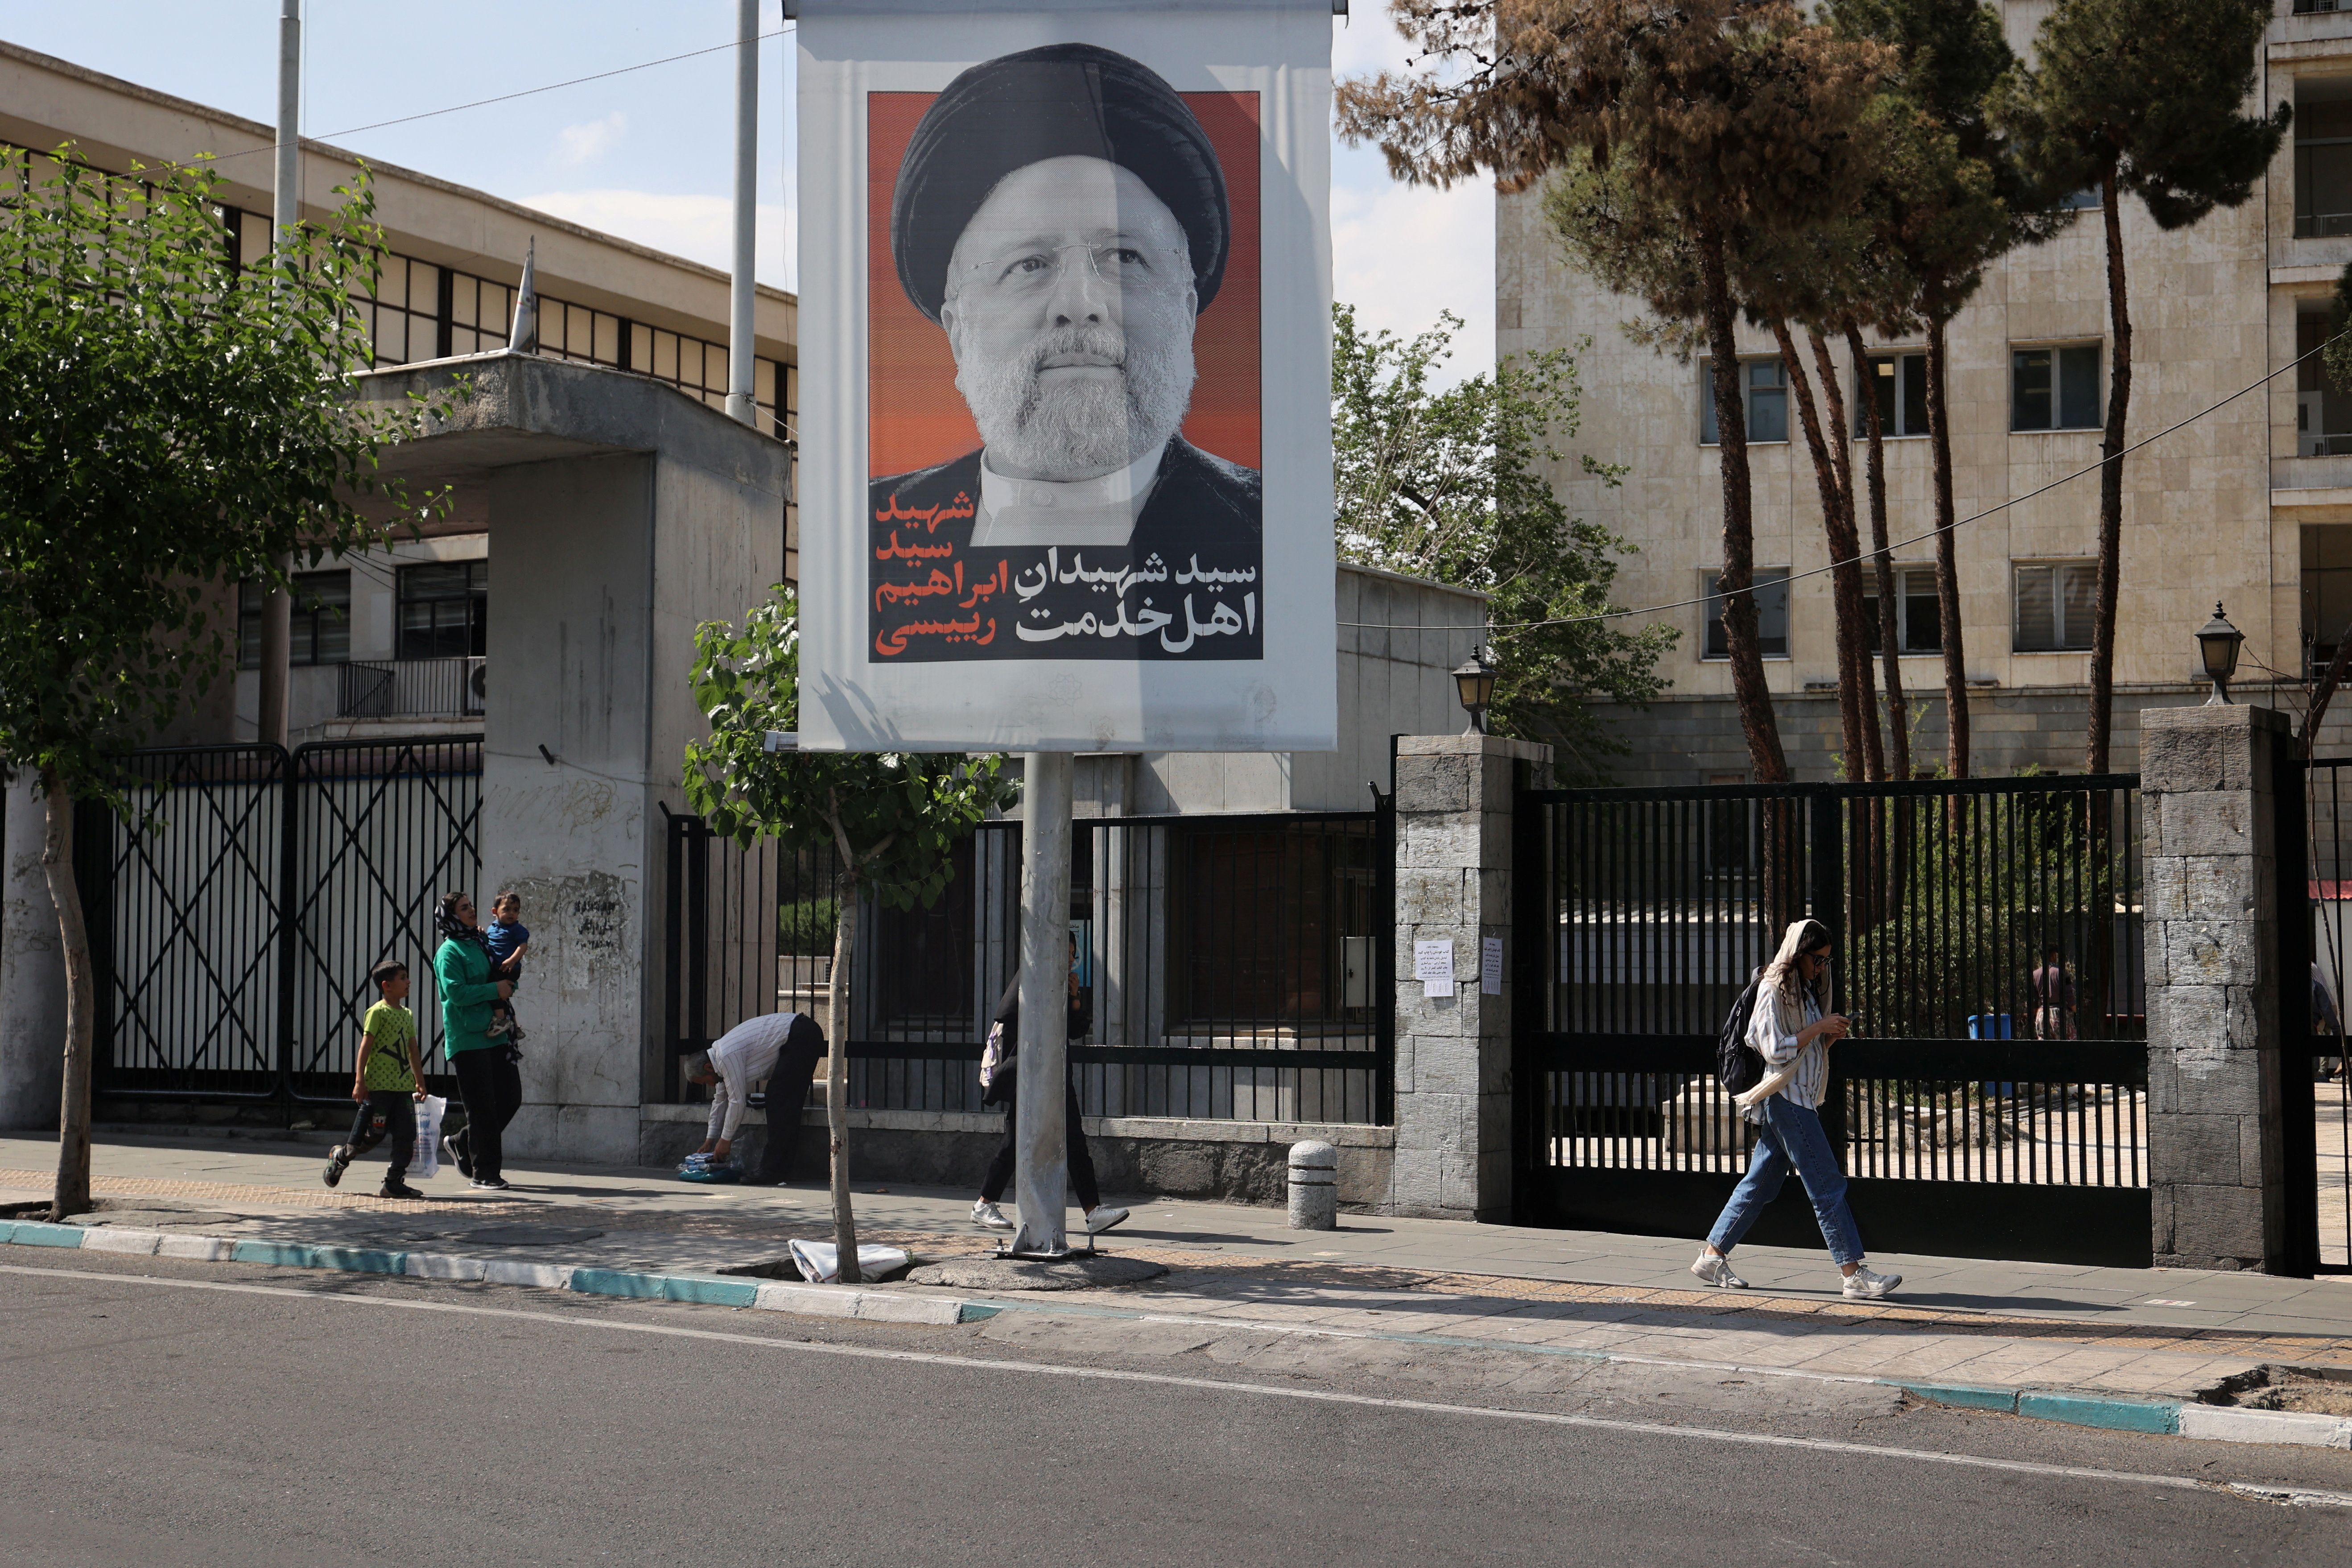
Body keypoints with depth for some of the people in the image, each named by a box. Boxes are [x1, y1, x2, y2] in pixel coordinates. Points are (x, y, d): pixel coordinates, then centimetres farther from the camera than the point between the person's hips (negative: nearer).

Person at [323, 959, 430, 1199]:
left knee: (406, 1136, 0)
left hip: (403, 1086, 7)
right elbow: (365, 1047, -12)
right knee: (374, 1135, -1)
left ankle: (394, 1183, 5)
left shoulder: (407, 1015, 15)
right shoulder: (378, 1012, -8)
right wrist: (360, 1082, -17)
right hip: (379, 1086, -7)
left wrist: (420, 1082, 19)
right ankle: (340, 1157, 24)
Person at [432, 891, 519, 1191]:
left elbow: (508, 977, 25)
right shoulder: (449, 952, -6)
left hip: (495, 1035, 7)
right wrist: (495, 990, -14)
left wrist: (508, 987, 3)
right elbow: (456, 992, -18)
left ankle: (461, 1144, 24)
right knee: (482, 1106, -6)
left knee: (511, 1097, 6)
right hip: (467, 1039, -7)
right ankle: (484, 1172, 2)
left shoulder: (482, 945, 17)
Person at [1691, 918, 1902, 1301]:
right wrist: (1819, 1028, -15)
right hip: (1786, 1099, -10)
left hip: (1801, 1100, 10)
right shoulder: (1774, 989, -11)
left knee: (1760, 1183, 11)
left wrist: (1830, 1036, 5)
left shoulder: (1806, 989, 18)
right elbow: (1775, 1051, -17)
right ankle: (1854, 1275, -12)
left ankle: (1712, 1256, 16)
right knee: (1827, 1185, -11)